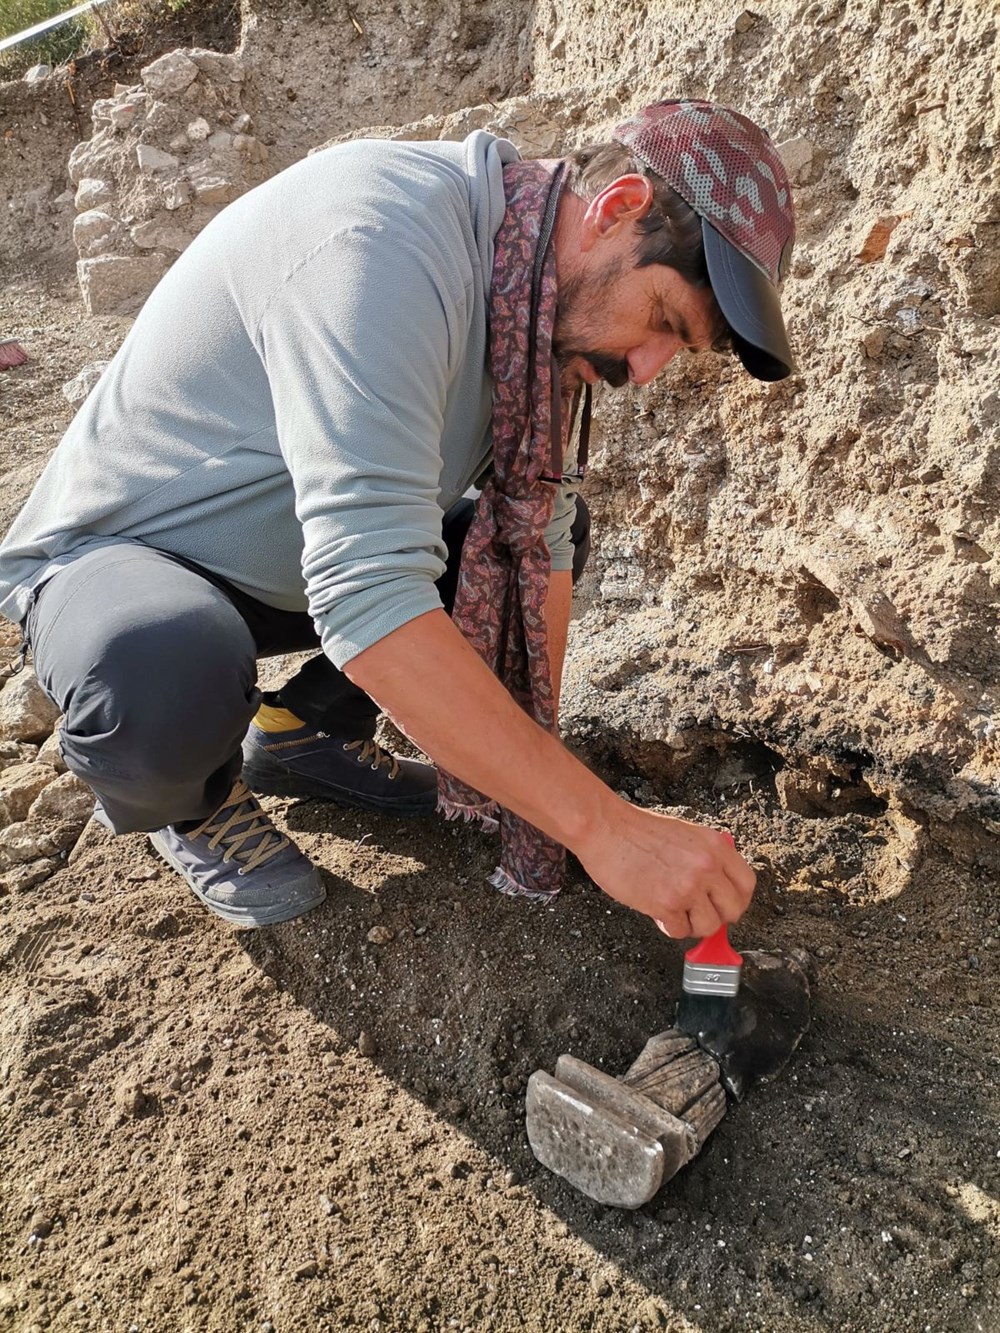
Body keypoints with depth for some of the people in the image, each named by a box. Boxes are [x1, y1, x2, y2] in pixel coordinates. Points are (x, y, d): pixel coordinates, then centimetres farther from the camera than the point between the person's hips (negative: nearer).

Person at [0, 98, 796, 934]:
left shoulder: (549, 298, -7)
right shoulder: (381, 240, -33)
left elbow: (541, 549, -4)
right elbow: (366, 590, -43)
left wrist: (536, 766, -9)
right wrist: (602, 827, -40)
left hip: (289, 564, 7)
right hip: (109, 553, -7)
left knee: (546, 528, 3)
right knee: (169, 679, -39)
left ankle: (305, 730, 10)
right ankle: (189, 799, -1)